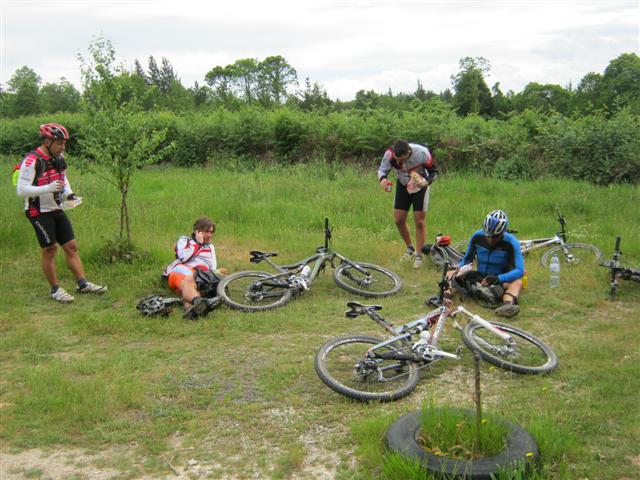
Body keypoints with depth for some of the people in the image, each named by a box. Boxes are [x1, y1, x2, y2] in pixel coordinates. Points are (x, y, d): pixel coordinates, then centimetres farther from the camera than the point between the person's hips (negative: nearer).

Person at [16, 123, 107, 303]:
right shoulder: (32, 161, -19)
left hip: (57, 210, 7)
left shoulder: (59, 158, 5)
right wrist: (48, 188, -31)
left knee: (71, 246, 6)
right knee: (50, 250, -1)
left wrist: (69, 194, 2)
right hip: (40, 212, -7)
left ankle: (82, 284, 12)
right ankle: (55, 290, 12)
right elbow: (21, 190, -21)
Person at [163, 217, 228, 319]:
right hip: (180, 272, -2)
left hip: (200, 276, 2)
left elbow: (212, 269, 26)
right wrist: (198, 243, 9)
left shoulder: (210, 247, 37)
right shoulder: (184, 240, 25)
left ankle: (190, 307, -73)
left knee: (192, 286, -40)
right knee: (188, 282, -43)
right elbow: (183, 257, 2)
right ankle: (198, 301, -76)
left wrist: (217, 272, 3)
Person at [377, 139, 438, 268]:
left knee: (419, 222, -3)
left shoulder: (422, 153, -32)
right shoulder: (390, 154, -28)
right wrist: (382, 179, -37)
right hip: (403, 185, 3)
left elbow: (434, 171, -17)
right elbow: (382, 170, -13)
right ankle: (410, 249, 25)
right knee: (398, 220, 2)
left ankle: (419, 255, 12)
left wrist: (427, 182, -37)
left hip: (419, 186, -3)